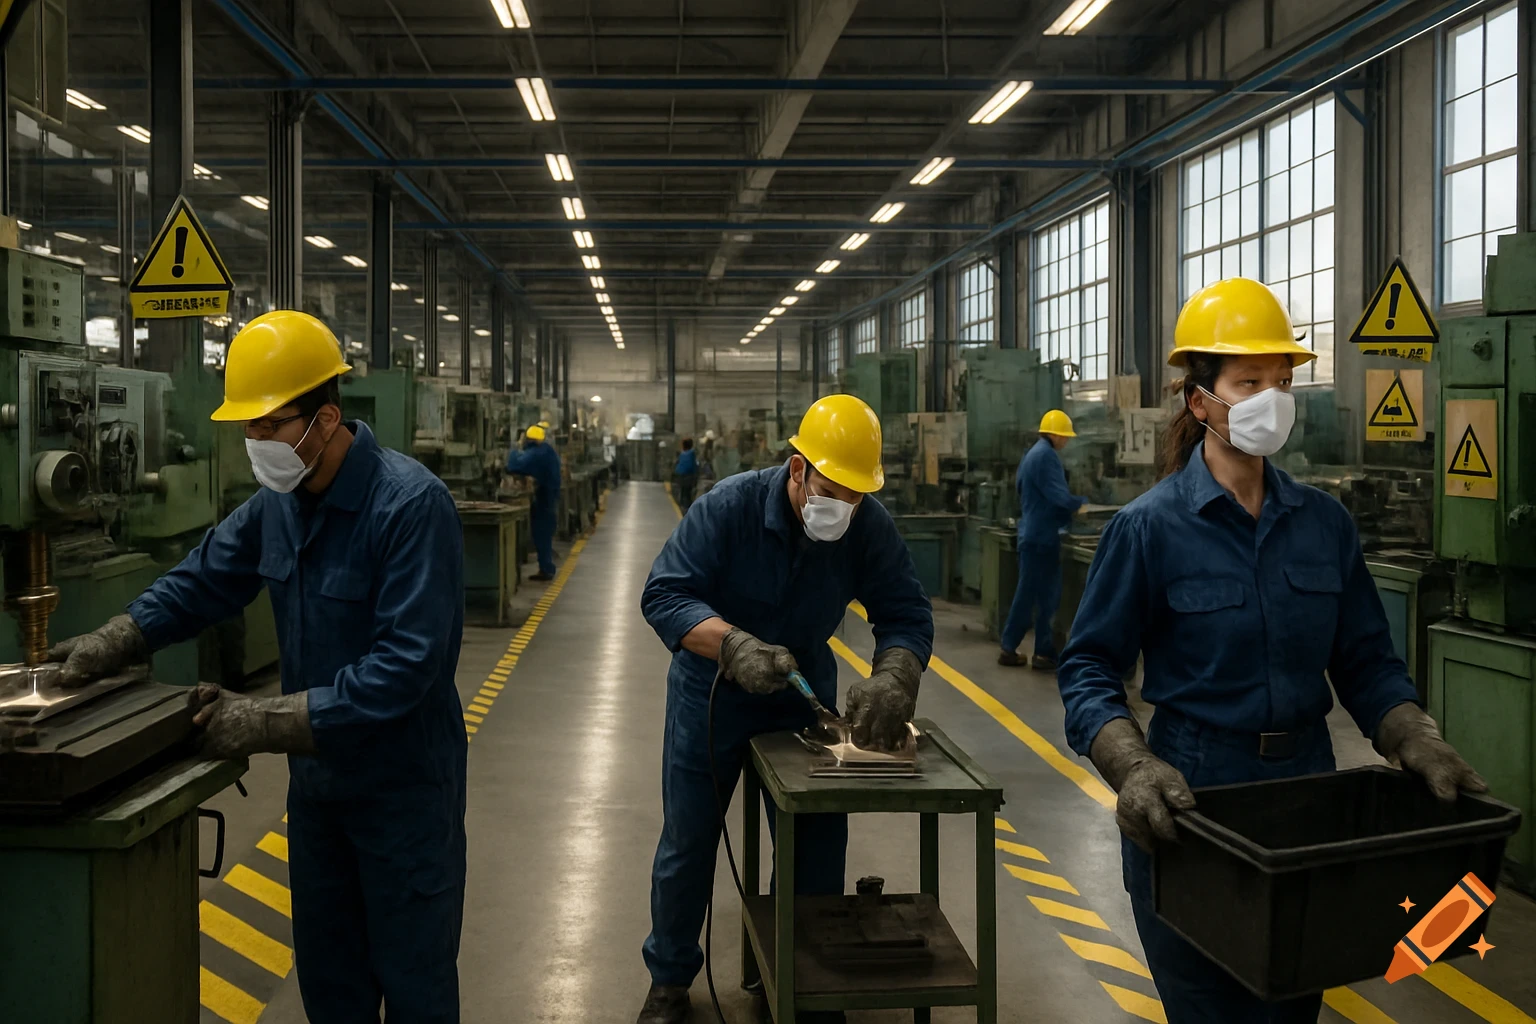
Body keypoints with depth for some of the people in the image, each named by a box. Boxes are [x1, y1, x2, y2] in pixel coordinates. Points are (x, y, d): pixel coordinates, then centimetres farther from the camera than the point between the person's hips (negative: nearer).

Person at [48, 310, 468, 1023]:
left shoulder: (410, 504, -24)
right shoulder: (277, 502, 0)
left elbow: (407, 664, -29)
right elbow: (204, 579, 12)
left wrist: (271, 722, -30)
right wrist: (114, 641, -3)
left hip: (402, 784, -7)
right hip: (316, 776, 7)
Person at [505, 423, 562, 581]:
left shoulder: (535, 454, -19)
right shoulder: (548, 452, 12)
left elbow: (514, 466, -26)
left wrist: (513, 453, -8)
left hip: (542, 500, -9)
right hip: (550, 499, 9)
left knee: (541, 535, -4)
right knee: (545, 535, 15)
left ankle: (546, 570, -2)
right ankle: (547, 569, 21)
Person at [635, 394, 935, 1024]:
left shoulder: (869, 527, -18)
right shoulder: (729, 506, -26)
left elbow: (906, 614, -17)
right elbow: (663, 594, -30)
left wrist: (893, 678, -39)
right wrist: (735, 646, -46)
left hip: (802, 690, 2)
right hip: (711, 691, -2)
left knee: (818, 843, 7)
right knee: (687, 843, 9)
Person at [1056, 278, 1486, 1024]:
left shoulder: (1324, 522, 1)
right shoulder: (1150, 526, -11)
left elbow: (1366, 660, 6)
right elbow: (1089, 668, -11)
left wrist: (1416, 743, -10)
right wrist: (1133, 768, -26)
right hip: (1190, 800, -4)